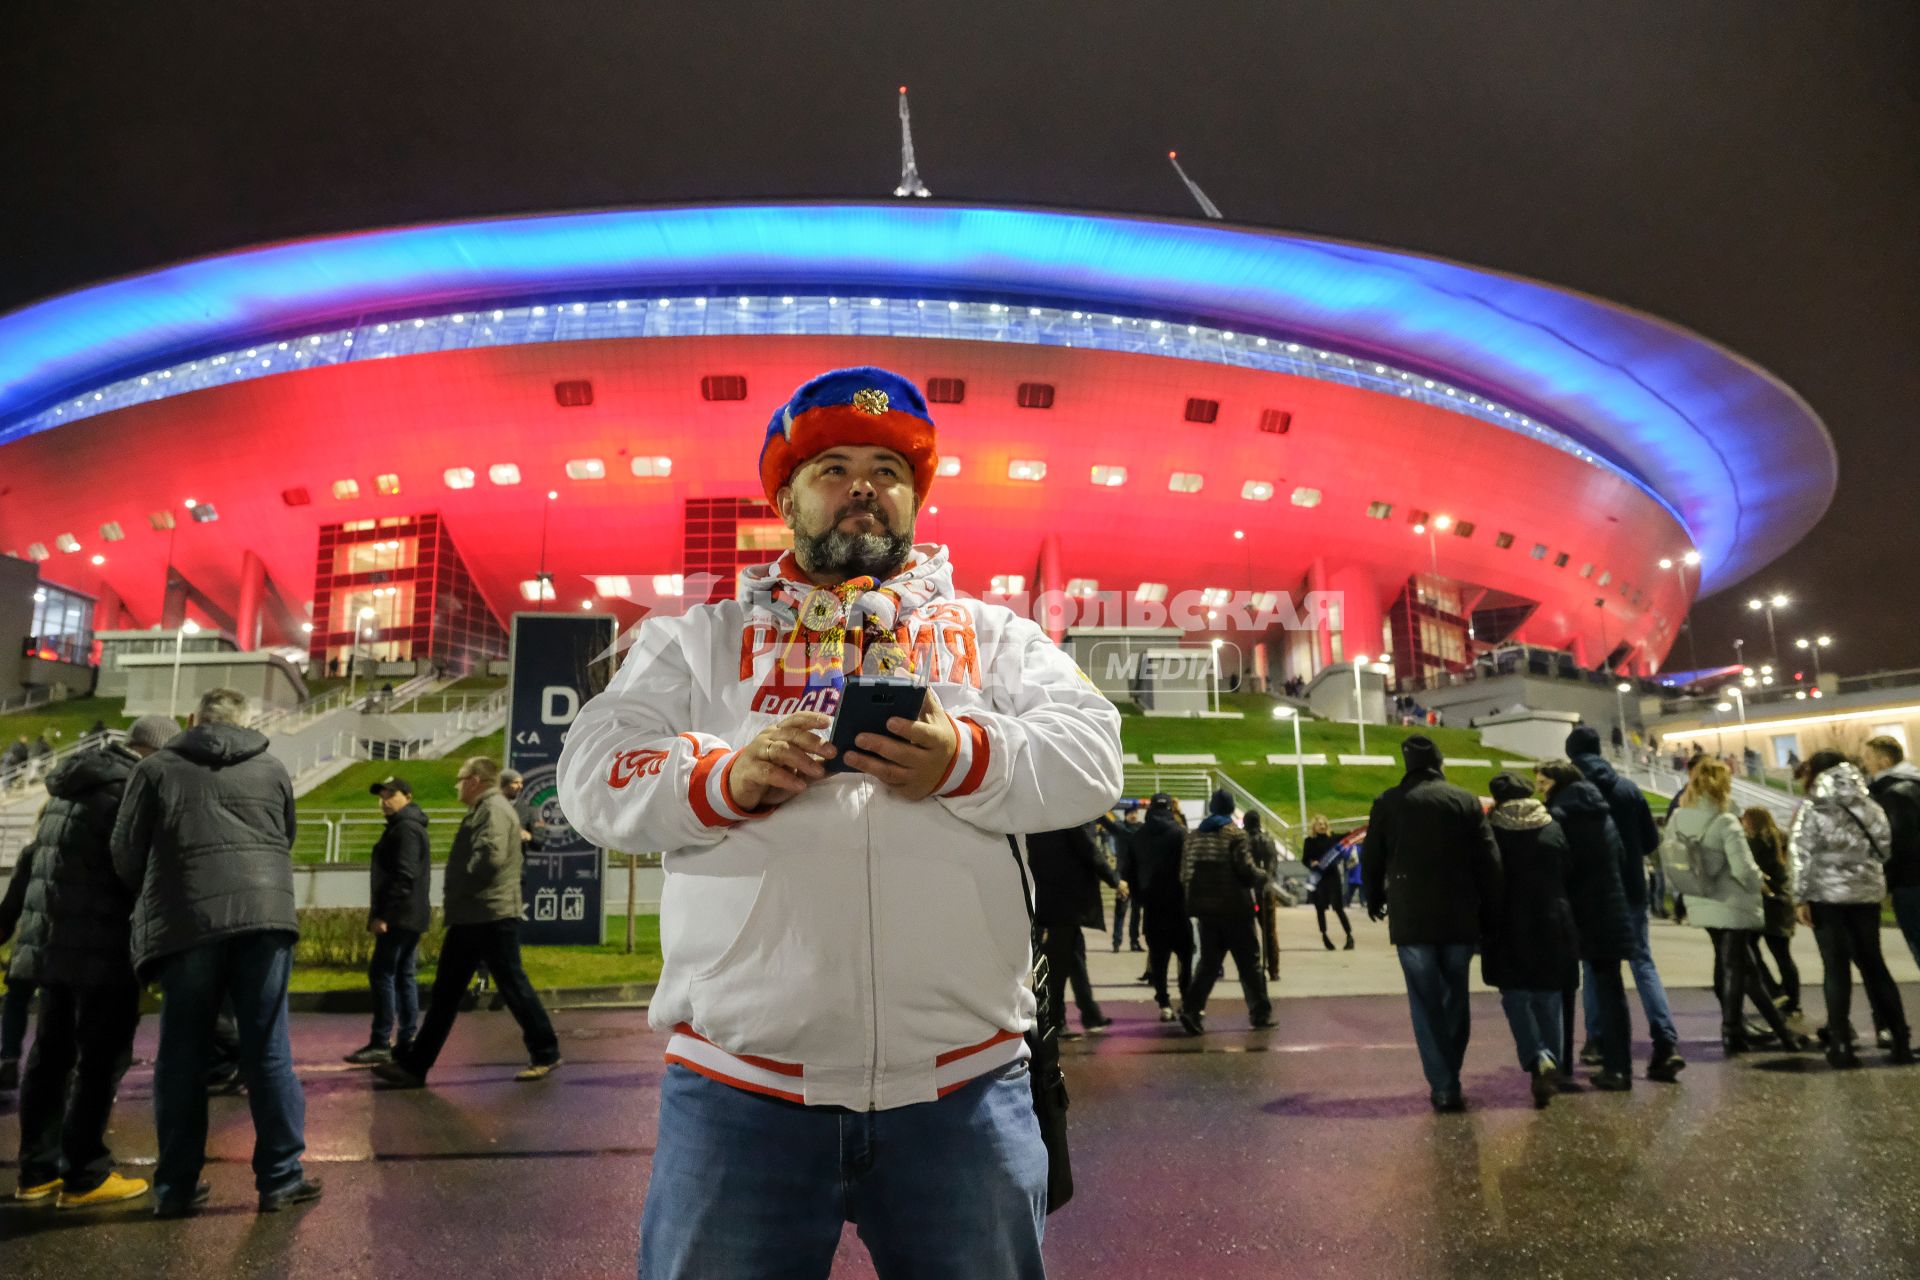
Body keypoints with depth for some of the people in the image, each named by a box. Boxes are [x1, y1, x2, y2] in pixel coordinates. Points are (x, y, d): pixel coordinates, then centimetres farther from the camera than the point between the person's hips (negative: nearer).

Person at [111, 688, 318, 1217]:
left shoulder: (156, 768, 10)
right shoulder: (272, 770, 15)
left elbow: (126, 854, 10)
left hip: (185, 923, 0)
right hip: (264, 915, 0)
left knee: (182, 1056, 11)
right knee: (269, 1051, 5)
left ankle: (175, 1187, 17)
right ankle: (280, 1178, 9)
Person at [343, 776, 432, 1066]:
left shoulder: (405, 828, -12)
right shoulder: (406, 827, 21)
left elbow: (405, 876, -21)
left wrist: (384, 914, -21)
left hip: (400, 915, -10)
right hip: (410, 916, 10)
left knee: (381, 974, -9)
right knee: (403, 976, 9)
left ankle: (381, 1043, -8)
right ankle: (407, 1040, 10)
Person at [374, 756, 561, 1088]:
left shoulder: (494, 809, -13)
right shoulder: (482, 811, 20)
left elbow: (491, 856, -28)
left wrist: (457, 888, -15)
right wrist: (456, 895, 9)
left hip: (492, 916, -10)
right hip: (469, 918, 10)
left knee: (513, 986, -1)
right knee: (444, 993, 10)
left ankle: (545, 1053, 10)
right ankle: (414, 1066, 14)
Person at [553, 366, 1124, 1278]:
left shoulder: (993, 634, 13)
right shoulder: (699, 638, 13)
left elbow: (1089, 758, 1)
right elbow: (595, 773, 4)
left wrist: (965, 759, -18)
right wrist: (725, 776, -16)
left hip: (962, 1083, 1)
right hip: (740, 1084, 0)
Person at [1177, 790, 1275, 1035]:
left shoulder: (1194, 835, 8)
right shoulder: (1234, 834, -7)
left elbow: (1185, 874, 9)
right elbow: (1246, 869, -14)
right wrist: (1265, 880, 4)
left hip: (1205, 908, 4)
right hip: (1234, 908, -4)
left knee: (1208, 961, 8)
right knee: (1249, 962, 8)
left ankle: (1192, 1009, -7)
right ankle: (1260, 1013, 14)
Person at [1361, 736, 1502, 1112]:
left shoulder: (1389, 802, -1)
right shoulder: (1466, 800, 1)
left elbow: (1371, 858, 6)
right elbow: (1489, 860, -2)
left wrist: (1375, 900, 22)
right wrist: (1487, 912, 7)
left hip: (1410, 920, -1)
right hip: (1460, 919, 2)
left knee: (1426, 1004, 4)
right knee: (1455, 1000, 16)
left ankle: (1443, 1087, -1)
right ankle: (1449, 1079, 20)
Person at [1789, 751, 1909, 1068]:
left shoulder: (1811, 811, -6)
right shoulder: (1870, 806, 8)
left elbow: (1803, 857, -11)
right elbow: (1883, 847, 9)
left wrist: (1801, 898, -8)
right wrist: (1873, 880, 20)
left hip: (1828, 895, -4)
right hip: (1867, 893, 4)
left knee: (1836, 968, 0)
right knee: (1872, 963, 14)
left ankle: (1841, 1044, -1)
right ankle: (1899, 1039, 14)